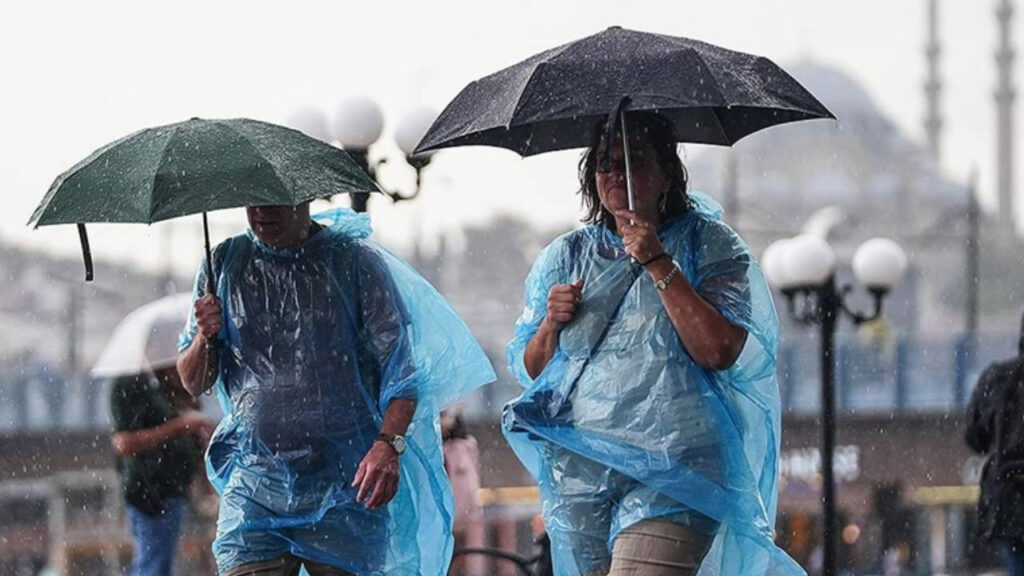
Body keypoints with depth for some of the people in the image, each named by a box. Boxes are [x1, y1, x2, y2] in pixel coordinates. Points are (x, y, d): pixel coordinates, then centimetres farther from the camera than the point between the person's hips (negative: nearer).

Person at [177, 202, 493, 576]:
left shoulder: (358, 262, 1)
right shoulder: (225, 264, 10)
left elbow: (400, 367, -4)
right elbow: (193, 384, 15)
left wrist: (389, 444, -21)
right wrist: (205, 338, -8)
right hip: (252, 487, 2)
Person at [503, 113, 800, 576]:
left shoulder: (708, 244, 4)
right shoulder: (564, 257, 16)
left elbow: (720, 351, -11)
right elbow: (527, 371, 17)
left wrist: (659, 265, -12)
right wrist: (550, 326, -4)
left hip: (670, 472, -5)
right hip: (577, 474, 5)